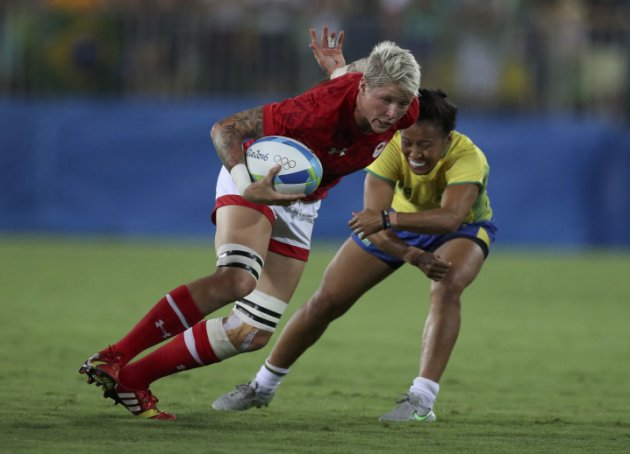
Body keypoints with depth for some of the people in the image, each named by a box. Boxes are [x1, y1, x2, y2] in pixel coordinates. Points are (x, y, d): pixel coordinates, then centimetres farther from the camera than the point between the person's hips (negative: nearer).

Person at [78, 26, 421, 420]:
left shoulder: (405, 111, -19)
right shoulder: (319, 109, -36)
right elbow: (224, 129, -32)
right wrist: (248, 187, -45)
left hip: (299, 209, 6)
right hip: (255, 181, -6)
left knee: (254, 335, 0)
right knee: (236, 280, -34)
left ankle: (134, 378, 9)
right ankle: (112, 359, -29)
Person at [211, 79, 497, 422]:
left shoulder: (467, 157, -39)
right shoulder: (391, 147, -33)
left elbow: (451, 217, -57)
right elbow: (372, 221, -39)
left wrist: (388, 219, -69)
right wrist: (413, 256, -56)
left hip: (462, 229, -2)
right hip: (398, 226, 2)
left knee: (446, 288, -36)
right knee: (327, 300, -1)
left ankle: (422, 399, -33)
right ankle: (262, 387, 19)